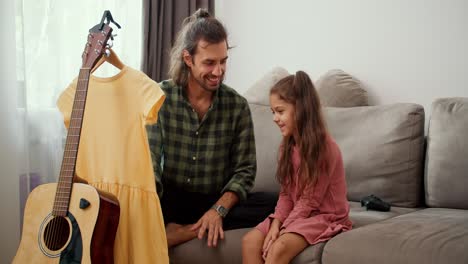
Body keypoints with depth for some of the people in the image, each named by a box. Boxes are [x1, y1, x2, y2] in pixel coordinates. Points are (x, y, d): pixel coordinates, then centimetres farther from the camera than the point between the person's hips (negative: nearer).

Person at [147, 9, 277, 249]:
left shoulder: (237, 106, -3)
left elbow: (245, 170, -4)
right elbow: (149, 160, -11)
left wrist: (219, 210, -21)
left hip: (217, 202, 2)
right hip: (170, 200, -2)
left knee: (274, 204, -27)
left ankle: (183, 232, -24)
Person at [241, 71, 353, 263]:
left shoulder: (325, 147, -18)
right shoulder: (287, 146, 6)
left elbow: (310, 201, -17)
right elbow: (286, 193, 6)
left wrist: (282, 231, -18)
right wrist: (276, 223, -11)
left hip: (324, 216, -7)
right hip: (297, 213, 7)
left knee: (279, 247, -31)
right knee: (250, 241, -15)